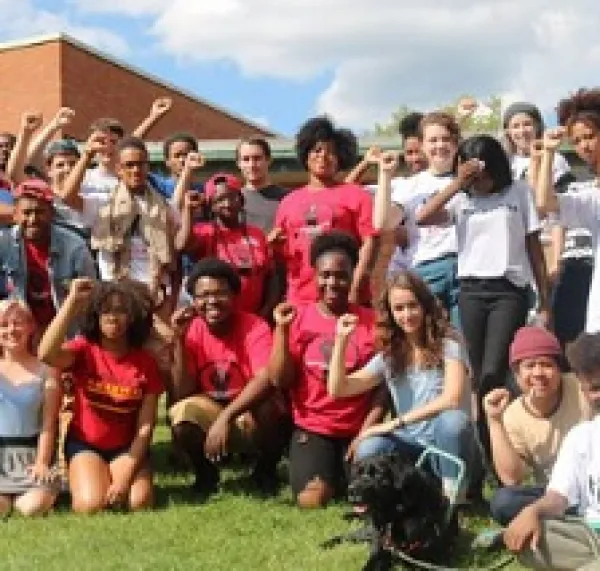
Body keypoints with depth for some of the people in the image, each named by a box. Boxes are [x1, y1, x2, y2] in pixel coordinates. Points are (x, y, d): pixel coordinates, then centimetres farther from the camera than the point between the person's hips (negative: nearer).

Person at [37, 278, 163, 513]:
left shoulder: (145, 362, -7)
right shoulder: (84, 350, -9)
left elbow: (145, 426, -9)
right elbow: (46, 355, -34)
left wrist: (125, 476, -19)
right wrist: (72, 300, -35)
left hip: (127, 447, 1)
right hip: (85, 443, -1)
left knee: (139, 502, -24)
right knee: (91, 504, -25)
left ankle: (116, 482, 10)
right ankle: (80, 478, 10)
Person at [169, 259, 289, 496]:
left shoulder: (255, 328, -17)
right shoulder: (191, 331, -7)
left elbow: (266, 380, -32)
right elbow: (183, 394, -13)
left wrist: (225, 417, -41)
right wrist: (179, 340, -21)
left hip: (254, 418, -2)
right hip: (210, 413, 2)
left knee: (266, 408, -36)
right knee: (181, 413, -29)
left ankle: (266, 470, -4)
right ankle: (206, 472, 1)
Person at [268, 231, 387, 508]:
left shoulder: (372, 321, -2)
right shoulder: (297, 317, -1)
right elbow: (279, 380, -7)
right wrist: (282, 329, -15)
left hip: (359, 430, 0)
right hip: (313, 428, 0)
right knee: (311, 500, -19)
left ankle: (345, 473, 17)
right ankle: (329, 473, 15)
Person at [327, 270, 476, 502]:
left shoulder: (448, 345, -7)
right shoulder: (389, 356, 7)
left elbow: (452, 398, -22)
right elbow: (338, 389, 2)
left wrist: (397, 422, -21)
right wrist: (341, 341, -9)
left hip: (448, 447, -3)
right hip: (412, 446, 3)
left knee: (453, 419, -37)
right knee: (369, 450, -29)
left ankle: (452, 497, -19)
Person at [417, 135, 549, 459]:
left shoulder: (519, 192, 3)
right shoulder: (460, 198, 6)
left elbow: (535, 249, 5)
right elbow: (421, 218, -11)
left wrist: (544, 303, 3)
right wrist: (457, 184, -12)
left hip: (510, 291, -2)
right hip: (471, 291, 2)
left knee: (492, 374, -13)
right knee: (478, 376, 3)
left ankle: (494, 448, -2)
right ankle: (488, 450, 13)